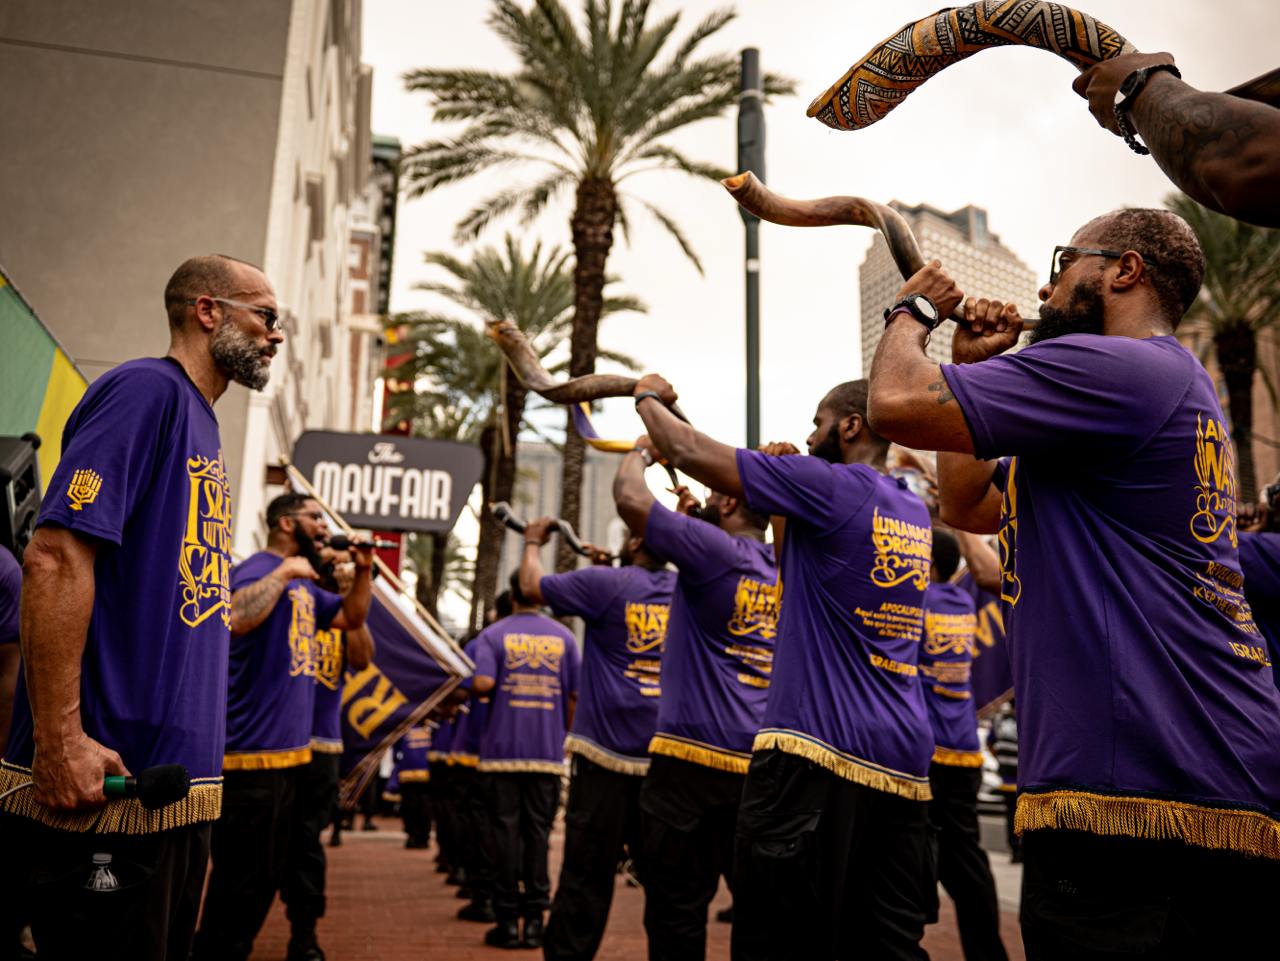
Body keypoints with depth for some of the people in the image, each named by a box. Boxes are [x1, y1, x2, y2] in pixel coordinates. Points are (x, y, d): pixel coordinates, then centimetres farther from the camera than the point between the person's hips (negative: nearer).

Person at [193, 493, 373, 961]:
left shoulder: (305, 584, 16)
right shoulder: (259, 568, -13)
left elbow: (351, 617, 26)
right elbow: (237, 619, -33)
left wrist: (363, 571, 12)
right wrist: (284, 572, -24)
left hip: (288, 751, 10)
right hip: (253, 753, -10)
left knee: (264, 878, 21)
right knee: (242, 884, -4)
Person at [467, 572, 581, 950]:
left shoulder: (493, 634, -2)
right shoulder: (563, 637, 4)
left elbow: (483, 683, -15)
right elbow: (575, 696, 4)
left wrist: (481, 688, 7)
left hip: (503, 747, -1)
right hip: (548, 750, 2)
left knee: (505, 830, 4)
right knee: (538, 831, 7)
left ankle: (508, 921, 8)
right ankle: (534, 919, 9)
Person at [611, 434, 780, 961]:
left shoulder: (714, 549, -9)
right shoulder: (781, 569, 13)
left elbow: (630, 498, -13)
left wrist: (642, 450, 5)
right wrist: (694, 520, 23)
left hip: (692, 758, -7)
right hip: (762, 764, 7)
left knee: (677, 909, 2)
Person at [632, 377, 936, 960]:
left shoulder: (830, 486, -8)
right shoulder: (915, 514, 15)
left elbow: (689, 453, -6)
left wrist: (649, 397, 12)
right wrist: (790, 474, 22)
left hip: (817, 747, -8)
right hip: (904, 761, 8)